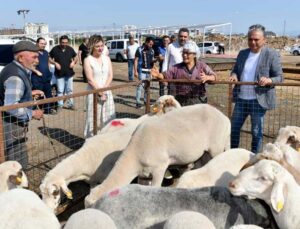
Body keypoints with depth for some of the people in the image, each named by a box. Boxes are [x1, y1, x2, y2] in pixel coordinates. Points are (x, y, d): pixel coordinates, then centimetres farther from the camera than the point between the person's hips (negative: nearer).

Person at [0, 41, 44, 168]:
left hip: (14, 124, 11)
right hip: (12, 126, -11)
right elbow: (10, 106, -31)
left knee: (15, 162, 21)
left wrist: (30, 93, 13)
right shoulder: (15, 76, -23)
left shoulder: (16, 70, 9)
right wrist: (32, 113, -20)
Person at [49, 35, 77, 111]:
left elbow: (75, 57, 16)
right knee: (60, 90, 2)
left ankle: (70, 104, 22)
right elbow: (49, 58, 2)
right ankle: (60, 105, 13)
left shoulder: (70, 49, 3)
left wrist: (74, 62, -5)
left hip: (69, 73, 3)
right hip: (59, 73, -2)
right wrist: (55, 63, -14)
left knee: (69, 90, 10)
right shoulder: (55, 49, -5)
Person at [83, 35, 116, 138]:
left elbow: (110, 76, 3)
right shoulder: (88, 60, -5)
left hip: (107, 92, 4)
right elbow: (90, 79, -10)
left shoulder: (106, 58, 8)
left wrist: (104, 90, -10)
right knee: (94, 119, -2)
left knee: (108, 119, 6)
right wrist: (100, 92, -15)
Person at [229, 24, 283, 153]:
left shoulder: (272, 55, -7)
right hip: (241, 99, 5)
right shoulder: (242, 53, 8)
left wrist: (269, 80, -28)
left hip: (259, 100, -5)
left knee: (256, 131, 7)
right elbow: (235, 70, 17)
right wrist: (234, 75, -7)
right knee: (233, 128, 11)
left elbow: (279, 77, -6)